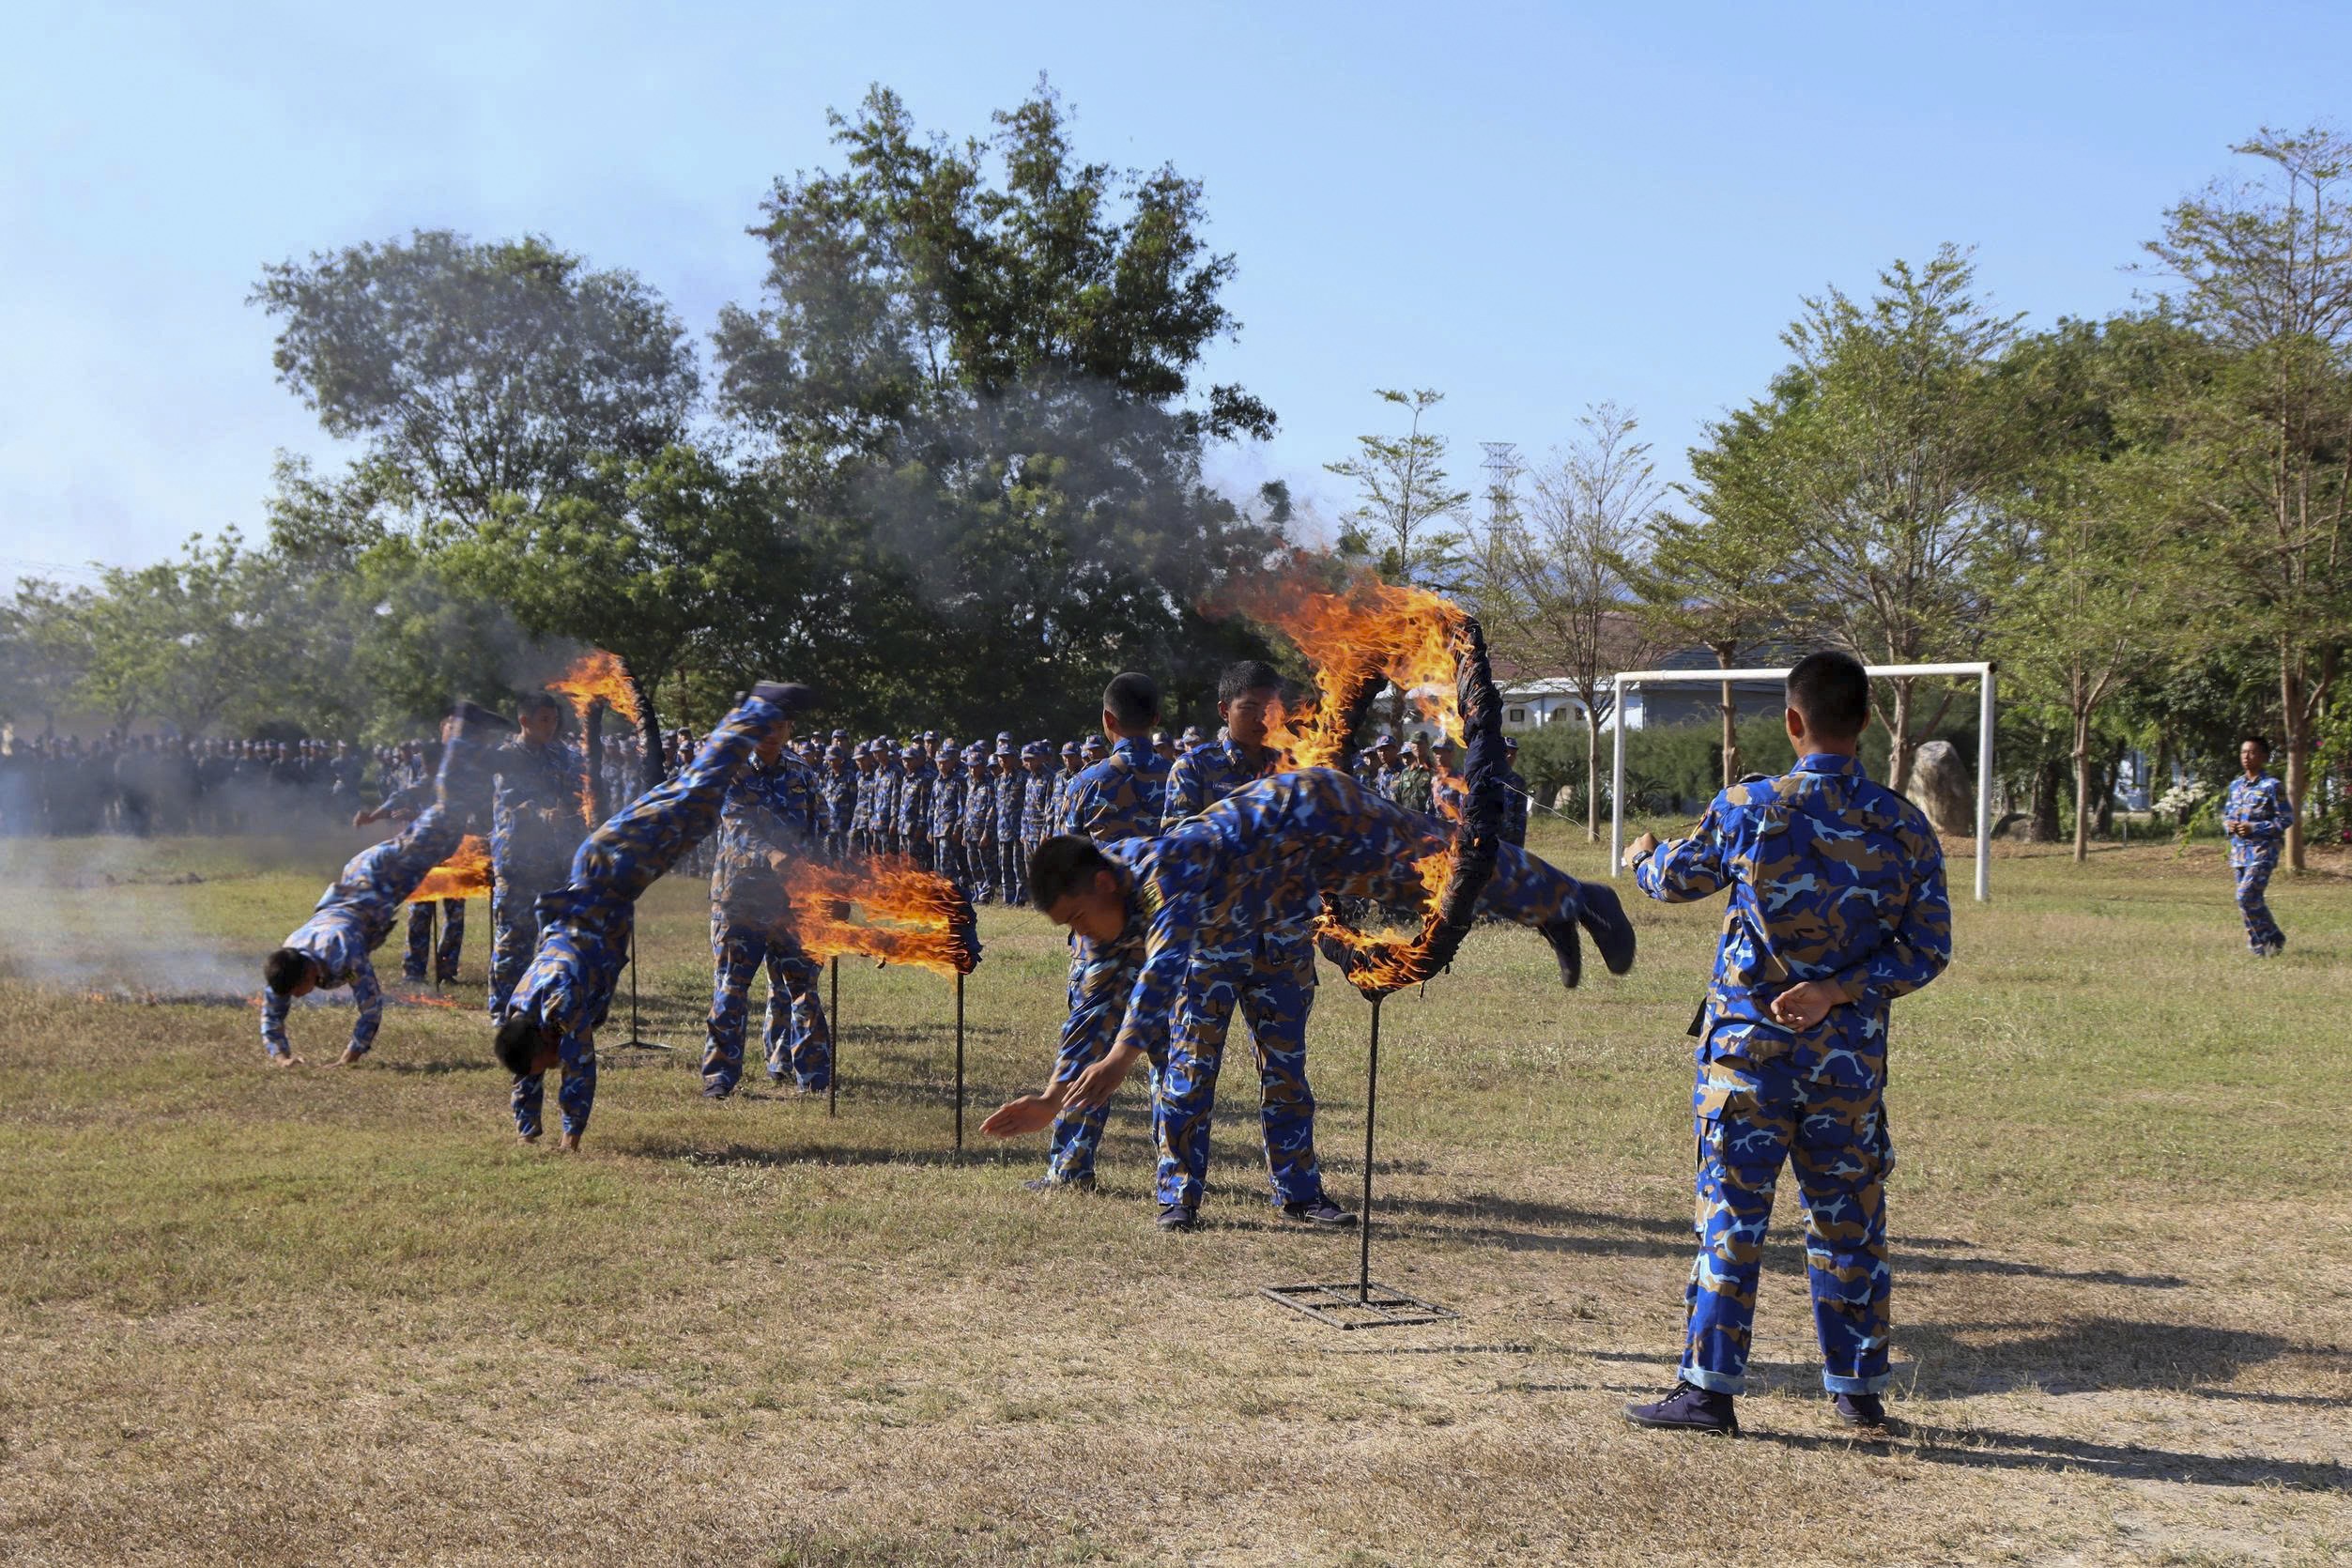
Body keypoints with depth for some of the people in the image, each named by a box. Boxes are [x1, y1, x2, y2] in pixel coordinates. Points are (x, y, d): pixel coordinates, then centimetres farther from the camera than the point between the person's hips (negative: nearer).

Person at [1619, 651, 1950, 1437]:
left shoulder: (1747, 809, -8)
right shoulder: (1906, 826, -2)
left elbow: (1676, 880, 9)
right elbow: (1928, 951, -2)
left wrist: (1642, 858, 31)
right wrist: (1839, 990, -5)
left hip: (1749, 1048, -2)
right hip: (1851, 1059, 2)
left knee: (1731, 1216, 2)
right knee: (1848, 1221, 12)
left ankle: (1709, 1386, 3)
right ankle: (1858, 1388, 22)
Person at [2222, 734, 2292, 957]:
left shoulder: (2271, 786, -7)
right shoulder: (2236, 785, 12)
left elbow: (2286, 818, -9)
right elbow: (2227, 813, 22)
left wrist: (2255, 828, -17)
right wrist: (2229, 825, -1)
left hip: (2262, 849, -7)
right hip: (2239, 849, 7)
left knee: (2246, 895, -16)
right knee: (2252, 899, 8)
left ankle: (2273, 940, -2)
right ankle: (2260, 945, 16)